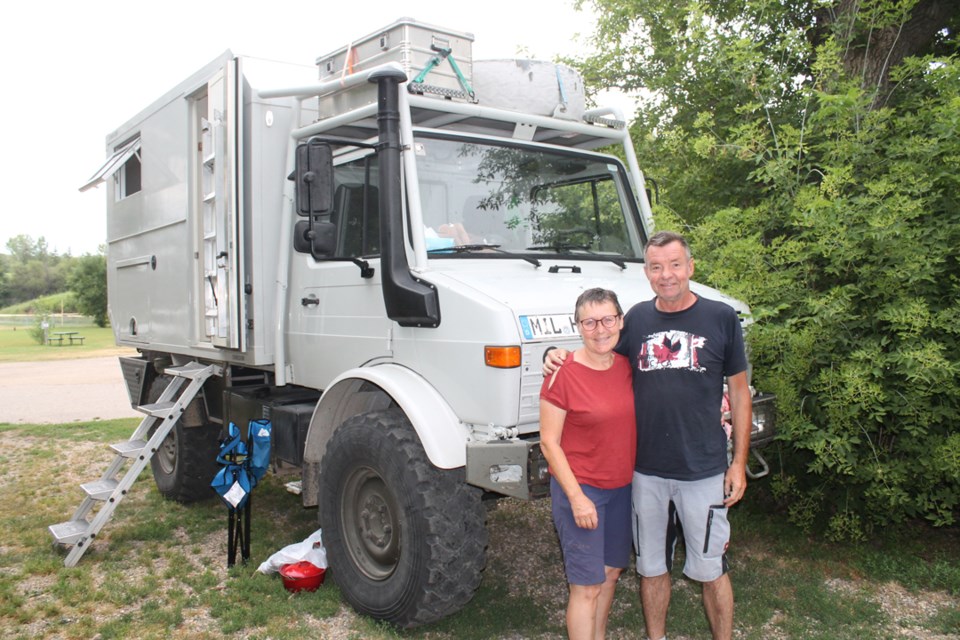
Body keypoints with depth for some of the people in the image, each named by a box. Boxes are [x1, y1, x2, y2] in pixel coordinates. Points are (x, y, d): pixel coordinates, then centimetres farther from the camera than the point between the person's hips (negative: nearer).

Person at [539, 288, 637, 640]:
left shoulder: (626, 365, 0)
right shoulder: (563, 374, -17)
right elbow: (549, 442, -15)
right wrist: (576, 497, -18)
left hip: (622, 486, 7)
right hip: (580, 488, -6)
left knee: (611, 571, 20)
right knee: (587, 586, 1)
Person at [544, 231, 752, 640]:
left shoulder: (721, 318, -4)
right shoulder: (637, 319, 2)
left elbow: (739, 391, 1)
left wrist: (739, 461, -1)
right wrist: (561, 359, -6)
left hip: (704, 470, -2)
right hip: (646, 470, 3)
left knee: (710, 569, 11)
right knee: (651, 567, 17)